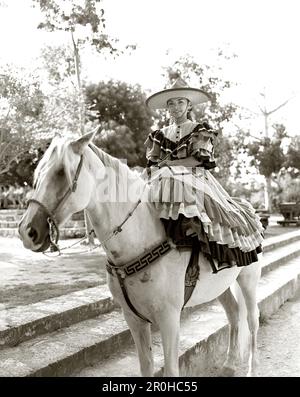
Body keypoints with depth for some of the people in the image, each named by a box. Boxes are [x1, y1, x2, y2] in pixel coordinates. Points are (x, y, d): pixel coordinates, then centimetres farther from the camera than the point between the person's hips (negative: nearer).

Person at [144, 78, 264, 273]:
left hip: (197, 182, -4)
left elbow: (199, 159, -3)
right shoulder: (160, 135, 20)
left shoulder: (201, 131, 9)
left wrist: (168, 163, -7)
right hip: (164, 182, 4)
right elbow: (152, 164, 16)